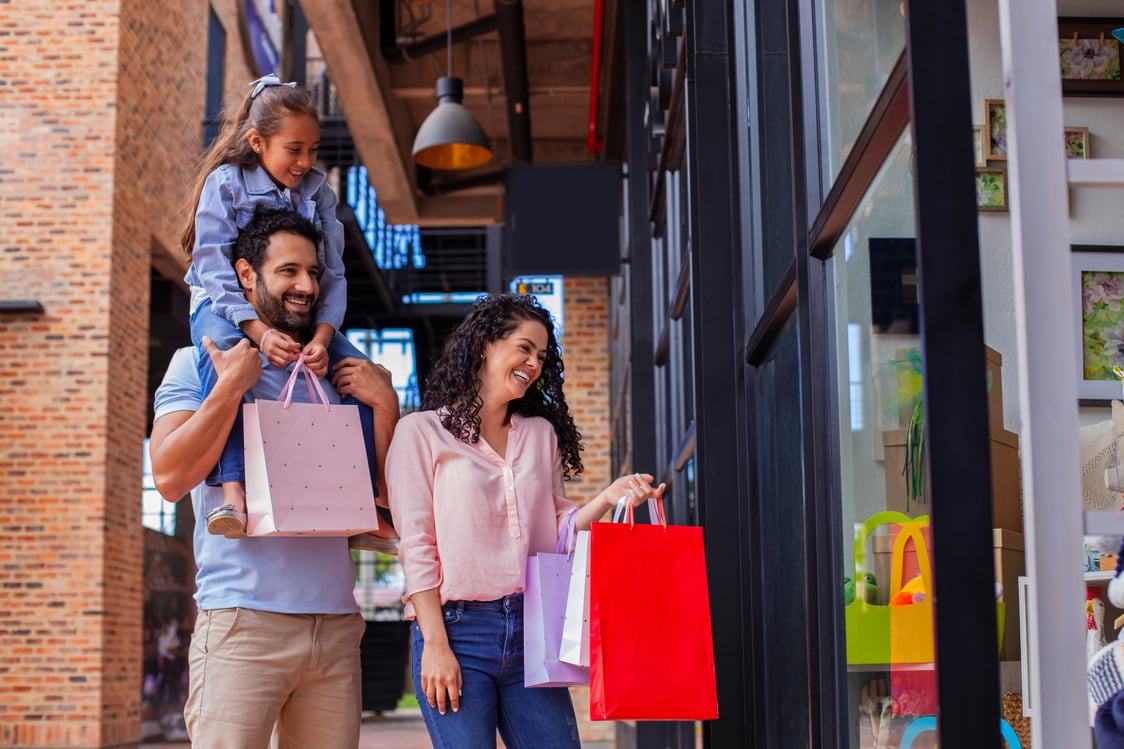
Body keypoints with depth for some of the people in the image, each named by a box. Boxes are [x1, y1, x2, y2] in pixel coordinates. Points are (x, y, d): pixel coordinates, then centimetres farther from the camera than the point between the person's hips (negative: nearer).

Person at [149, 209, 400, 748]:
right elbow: (170, 477, -9)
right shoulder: (199, 363, 5)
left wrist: (385, 405, 1)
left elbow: (384, 499, 13)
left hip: (335, 622, 4)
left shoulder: (336, 379, 17)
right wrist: (232, 384, -11)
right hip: (243, 621, -4)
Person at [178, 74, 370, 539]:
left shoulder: (318, 191, 5)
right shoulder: (225, 182, -7)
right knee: (223, 352, -39)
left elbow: (332, 275, -3)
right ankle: (233, 491, -47)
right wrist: (260, 331, -32)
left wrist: (321, 337, -23)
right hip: (228, 308, -4)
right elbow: (214, 271, -17)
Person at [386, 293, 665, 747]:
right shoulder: (422, 431, 2)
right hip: (458, 629, -4)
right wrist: (435, 644, -11)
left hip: (531, 630, 4)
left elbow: (557, 532, 15)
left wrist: (609, 497, -3)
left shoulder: (541, 433, 17)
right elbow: (416, 546, -4)